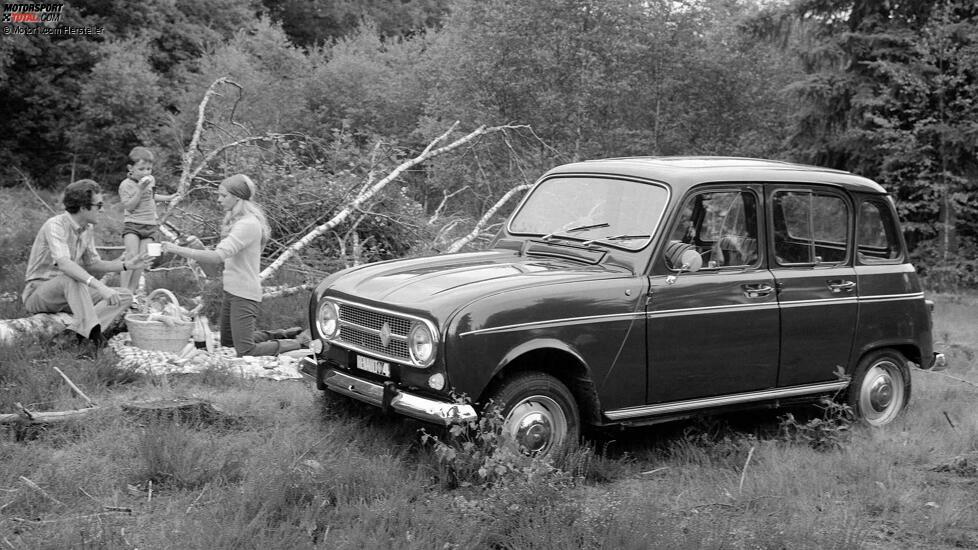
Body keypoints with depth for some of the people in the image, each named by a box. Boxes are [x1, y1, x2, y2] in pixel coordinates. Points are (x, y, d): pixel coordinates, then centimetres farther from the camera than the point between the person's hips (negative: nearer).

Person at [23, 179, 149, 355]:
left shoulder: (88, 229, 5)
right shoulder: (56, 226, -21)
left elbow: (93, 265, 12)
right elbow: (63, 263, -37)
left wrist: (125, 265, -3)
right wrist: (100, 287, -47)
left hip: (70, 292, 8)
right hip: (37, 292, -8)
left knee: (125, 296, -8)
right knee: (73, 278, -39)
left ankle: (84, 332, -28)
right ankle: (92, 331, -42)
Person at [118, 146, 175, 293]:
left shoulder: (151, 180, 12)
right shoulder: (126, 185, -8)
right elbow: (129, 206, -16)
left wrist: (168, 198, 31)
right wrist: (140, 190, -21)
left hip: (150, 225, 5)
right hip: (132, 225, -5)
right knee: (132, 255, -18)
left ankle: (132, 291, 3)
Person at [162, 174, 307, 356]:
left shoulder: (248, 224, -22)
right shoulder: (236, 220, 10)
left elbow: (217, 257, -31)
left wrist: (179, 250, -30)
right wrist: (200, 249, 2)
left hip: (244, 294, -10)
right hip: (231, 290, 10)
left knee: (245, 352, -5)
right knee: (227, 341, 22)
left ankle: (297, 343, 11)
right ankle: (285, 335, 29)